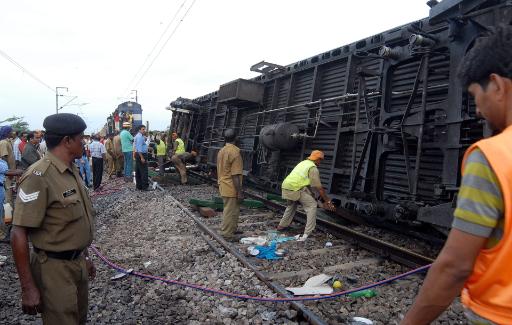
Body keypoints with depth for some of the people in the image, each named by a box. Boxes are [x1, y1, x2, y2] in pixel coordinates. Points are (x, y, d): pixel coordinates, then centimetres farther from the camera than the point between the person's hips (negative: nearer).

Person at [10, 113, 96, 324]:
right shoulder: (39, 176, -22)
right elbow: (18, 235, -22)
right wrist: (28, 288, -19)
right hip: (55, 269, -8)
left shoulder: (71, 170, 6)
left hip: (78, 264, 8)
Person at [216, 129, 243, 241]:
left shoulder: (221, 151, 8)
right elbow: (235, 175, -22)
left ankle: (232, 229, 34)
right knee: (230, 212, 2)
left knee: (229, 210, 21)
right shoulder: (235, 152, -19)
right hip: (231, 189, -9)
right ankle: (227, 234, 11)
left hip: (223, 187, 9)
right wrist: (240, 192, -18)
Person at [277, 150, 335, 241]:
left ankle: (282, 225, 38)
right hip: (295, 188, -9)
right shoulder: (313, 168, -2)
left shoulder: (303, 163, 24)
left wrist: (312, 195, 32)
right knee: (312, 205, 0)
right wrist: (328, 201, 6)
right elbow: (319, 187, -1)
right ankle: (308, 233, -4)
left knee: (291, 205, 32)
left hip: (285, 186, 9)